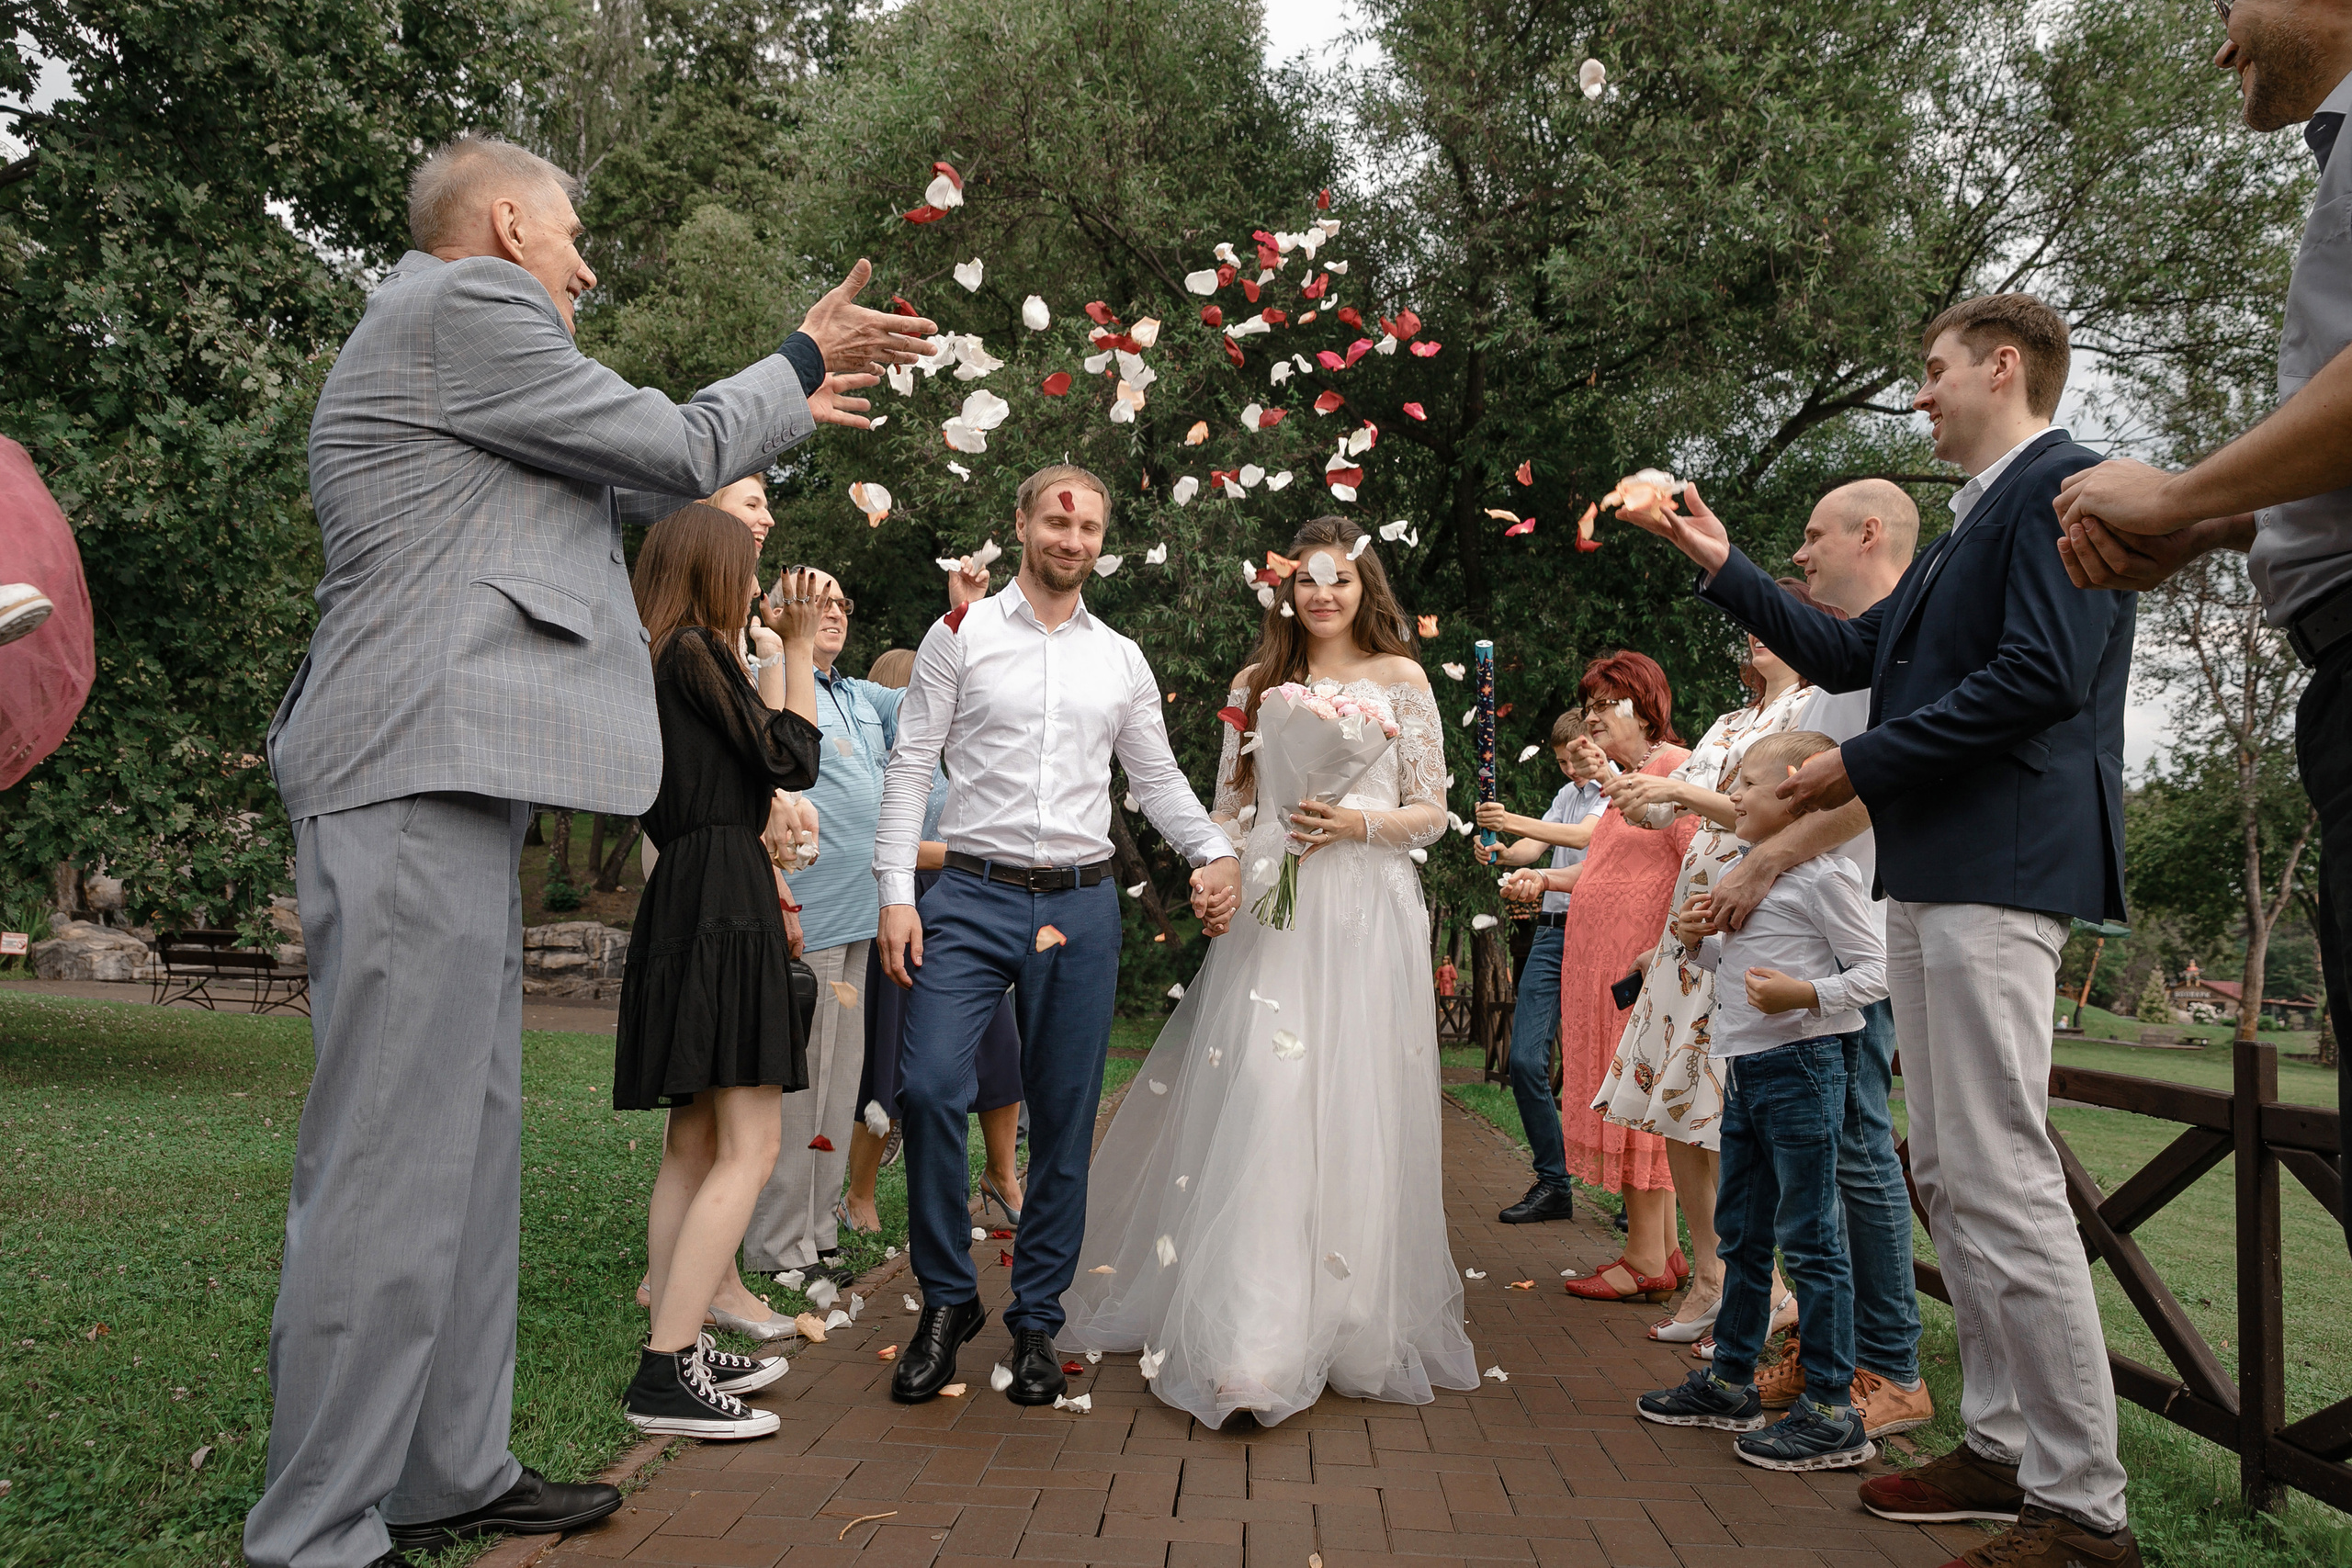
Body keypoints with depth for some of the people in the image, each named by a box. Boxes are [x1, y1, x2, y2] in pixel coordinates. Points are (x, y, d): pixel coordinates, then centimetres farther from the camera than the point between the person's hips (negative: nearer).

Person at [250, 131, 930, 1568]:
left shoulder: (436, 330, 27)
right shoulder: (465, 304, -5)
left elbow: (617, 488, 34)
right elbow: (679, 450, -2)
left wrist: (787, 412, 41)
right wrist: (803, 359, 15)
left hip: (445, 781, 11)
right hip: (421, 769, -11)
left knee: (470, 1142, 12)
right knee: (393, 1164, -8)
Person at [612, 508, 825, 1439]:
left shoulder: (650, 663, 20)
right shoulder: (697, 651, -8)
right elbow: (794, 760, -7)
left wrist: (774, 660, 34)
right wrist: (798, 647, 1)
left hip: (680, 899, 11)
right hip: (725, 899, -11)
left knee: (694, 1146, 13)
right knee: (748, 1148, -12)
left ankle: (679, 1352, 18)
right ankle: (664, 1374, -13)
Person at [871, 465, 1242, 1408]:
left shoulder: (1122, 661, 13)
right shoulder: (961, 636, 5)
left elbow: (1158, 779, 16)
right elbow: (910, 768, 1)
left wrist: (1215, 853, -2)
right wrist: (896, 893, -8)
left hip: (1080, 906, 3)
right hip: (973, 898, -2)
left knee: (1064, 1120, 5)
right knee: (929, 1085, -16)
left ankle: (1036, 1323, 19)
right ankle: (947, 1299, 5)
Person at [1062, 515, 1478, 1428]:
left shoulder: (1401, 680, 7)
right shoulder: (1257, 684, 14)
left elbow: (1431, 814, 6)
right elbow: (1229, 807, 15)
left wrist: (1358, 822, -11)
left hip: (1365, 915, -1)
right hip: (1271, 909, 1)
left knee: (1354, 1106, -2)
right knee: (1257, 1103, -7)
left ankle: (1353, 1326, 13)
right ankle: (1251, 1340, -4)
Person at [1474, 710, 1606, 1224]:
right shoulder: (1567, 794, 23)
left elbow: (1583, 836, -17)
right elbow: (1533, 848, 14)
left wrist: (1513, 822, -27)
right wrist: (1500, 853, -8)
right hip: (1551, 931, 7)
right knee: (1526, 1061, -2)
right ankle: (1553, 1183, 8)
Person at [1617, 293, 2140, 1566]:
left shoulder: (2062, 486, -7)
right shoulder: (1969, 522, 23)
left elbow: (2039, 675, -19)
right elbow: (1849, 655, 25)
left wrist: (1862, 765, -11)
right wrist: (1721, 566, 24)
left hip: (1998, 871, -10)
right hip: (1927, 877, 10)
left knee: (2004, 1186, -10)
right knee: (1949, 1181, 12)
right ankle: (2004, 1447, 22)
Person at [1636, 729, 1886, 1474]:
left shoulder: (1825, 875, -11)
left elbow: (1874, 970, -14)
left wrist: (1804, 994, -28)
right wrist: (1700, 942, 6)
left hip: (1799, 1066, -9)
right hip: (1746, 1070, 10)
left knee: (1809, 1239, -5)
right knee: (1741, 1234, 16)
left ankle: (1832, 1414, 3)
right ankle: (1731, 1383, 28)